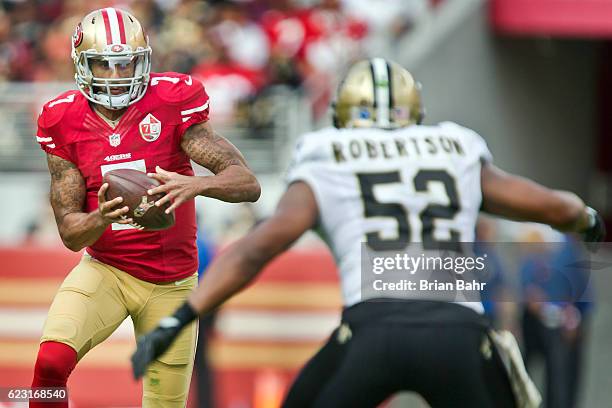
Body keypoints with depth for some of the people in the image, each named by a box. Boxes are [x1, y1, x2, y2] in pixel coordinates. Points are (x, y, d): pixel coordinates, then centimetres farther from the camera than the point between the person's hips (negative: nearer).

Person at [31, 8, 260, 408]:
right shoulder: (65, 123, -5)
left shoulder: (172, 103, -11)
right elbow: (70, 232, -6)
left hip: (170, 281, 0)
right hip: (105, 270, 0)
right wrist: (101, 217, -30)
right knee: (52, 361, -27)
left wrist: (196, 184, -38)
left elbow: (248, 183, -17)